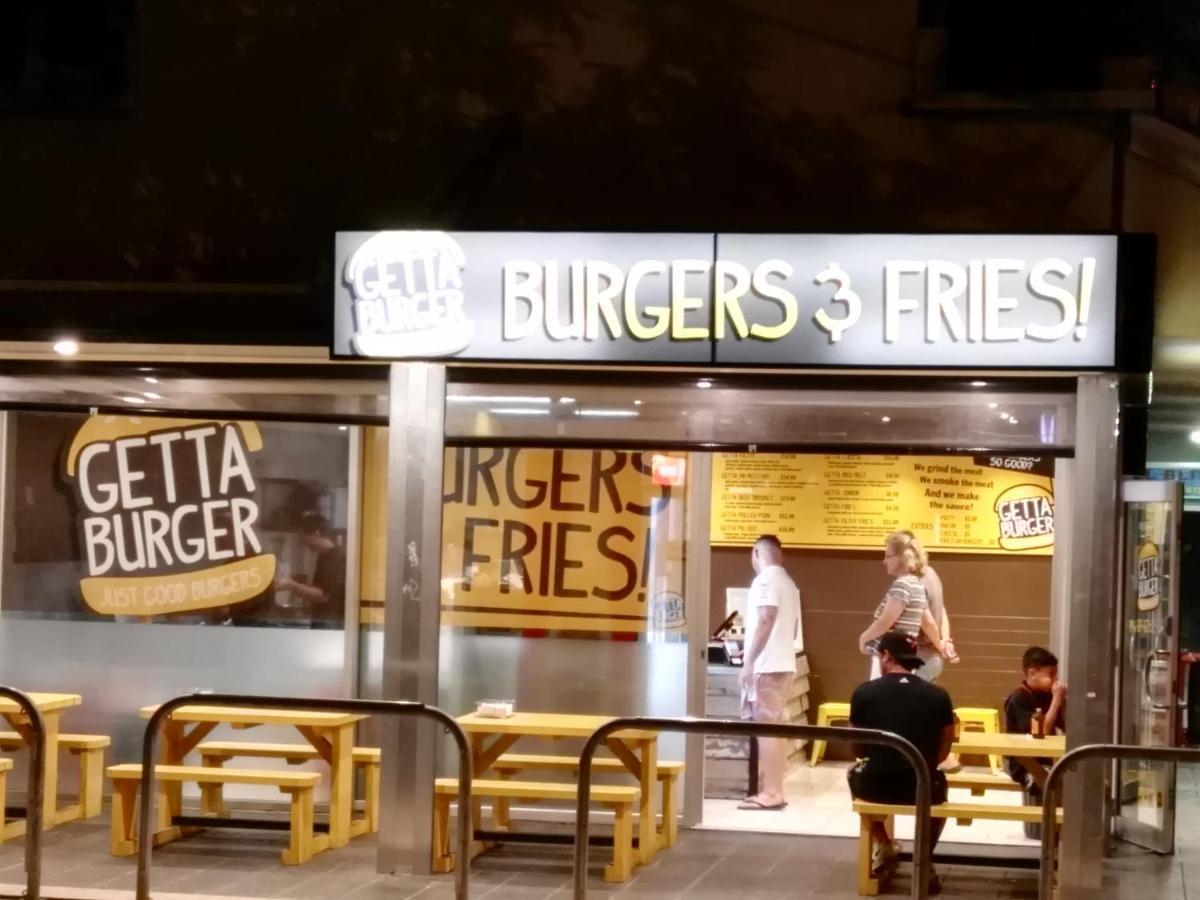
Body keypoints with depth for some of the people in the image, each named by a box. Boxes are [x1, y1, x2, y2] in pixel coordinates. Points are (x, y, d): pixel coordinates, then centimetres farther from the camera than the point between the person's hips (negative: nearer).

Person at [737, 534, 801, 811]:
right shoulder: (788, 582, 16)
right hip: (783, 662, 9)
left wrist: (749, 661, -18)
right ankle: (775, 790, 11)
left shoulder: (765, 580, -10)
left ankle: (771, 793, -11)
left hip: (766, 665, -9)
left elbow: (765, 621, -18)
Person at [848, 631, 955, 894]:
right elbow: (942, 753, 7)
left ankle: (884, 846, 29)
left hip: (876, 786, 0)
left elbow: (858, 750, 7)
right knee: (939, 784, 37)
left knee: (854, 773, 35)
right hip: (922, 788, 0)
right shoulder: (938, 695, -2)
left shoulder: (864, 692, -4)